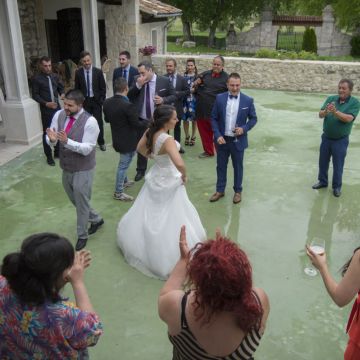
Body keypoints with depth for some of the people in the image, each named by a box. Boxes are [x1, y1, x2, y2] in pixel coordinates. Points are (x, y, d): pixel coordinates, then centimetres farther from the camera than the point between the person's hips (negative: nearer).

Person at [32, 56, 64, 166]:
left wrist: (62, 94, -7)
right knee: (47, 132, 3)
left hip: (57, 108, 4)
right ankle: (49, 156, 13)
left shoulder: (55, 76, 6)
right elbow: (35, 95, -7)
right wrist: (46, 103, -19)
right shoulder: (36, 79, -7)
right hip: (46, 110, -4)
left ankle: (57, 152, 28)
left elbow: (61, 87, 16)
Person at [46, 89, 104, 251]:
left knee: (82, 203, 8)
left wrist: (67, 141, -38)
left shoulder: (90, 121, -22)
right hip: (66, 168, 7)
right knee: (75, 200, 22)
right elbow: (50, 141, -4)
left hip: (82, 170, -6)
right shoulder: (59, 115, -5)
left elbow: (87, 149, -24)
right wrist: (52, 139, -28)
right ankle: (96, 219, 46)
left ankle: (82, 236, 29)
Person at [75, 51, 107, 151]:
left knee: (99, 122, 6)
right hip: (84, 101, 1)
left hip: (96, 101, 0)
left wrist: (102, 100, -5)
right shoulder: (78, 73, -2)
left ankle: (101, 142, 18)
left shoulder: (98, 71, -4)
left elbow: (103, 87, 0)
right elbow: (77, 88, 4)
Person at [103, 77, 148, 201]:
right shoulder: (128, 106, -28)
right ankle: (118, 192, 18)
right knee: (124, 165, 6)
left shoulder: (107, 102, -6)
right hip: (128, 140, -7)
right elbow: (136, 124, -20)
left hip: (117, 138, 8)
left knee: (124, 163, 28)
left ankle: (124, 181, 47)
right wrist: (148, 122, -2)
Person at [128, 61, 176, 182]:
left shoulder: (164, 81, -9)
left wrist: (163, 100, -21)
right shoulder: (137, 80, -3)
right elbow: (129, 96, -4)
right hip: (142, 120, 2)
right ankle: (141, 170, 31)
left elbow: (174, 96, -2)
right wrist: (138, 85, -20)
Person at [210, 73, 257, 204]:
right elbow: (214, 118, -1)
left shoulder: (248, 100, -7)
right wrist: (217, 135, -12)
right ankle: (220, 190, 32)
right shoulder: (220, 98, -5)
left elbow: (253, 118, 2)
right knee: (221, 166, 14)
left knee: (238, 167, 13)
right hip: (222, 139, 1)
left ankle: (238, 191, 31)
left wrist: (244, 129, -16)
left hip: (238, 140, -1)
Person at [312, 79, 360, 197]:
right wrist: (326, 111, -35)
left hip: (341, 140, -3)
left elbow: (348, 118, -25)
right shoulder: (331, 98, -3)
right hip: (326, 137, 4)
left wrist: (335, 112, -39)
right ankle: (322, 181, 35)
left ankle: (337, 186, 24)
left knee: (338, 164, 7)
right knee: (323, 161, 15)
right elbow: (320, 115, -12)